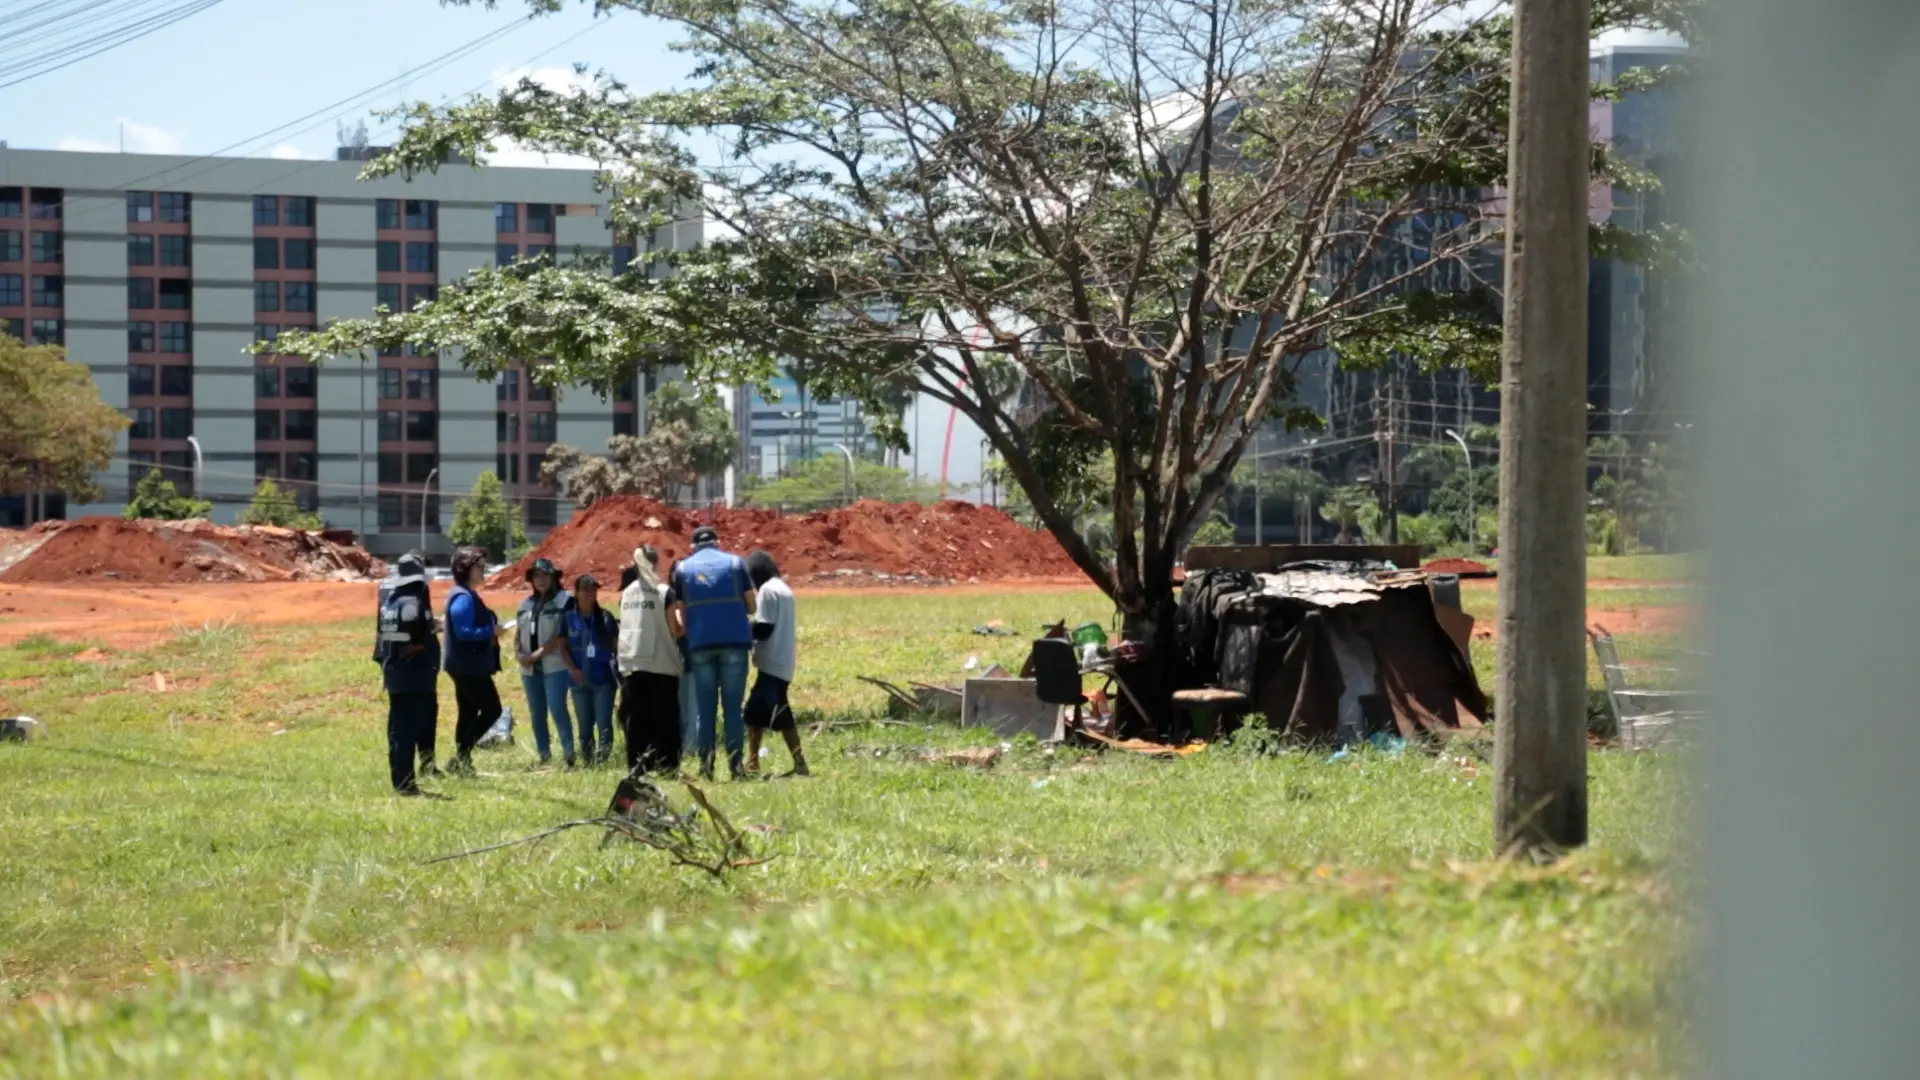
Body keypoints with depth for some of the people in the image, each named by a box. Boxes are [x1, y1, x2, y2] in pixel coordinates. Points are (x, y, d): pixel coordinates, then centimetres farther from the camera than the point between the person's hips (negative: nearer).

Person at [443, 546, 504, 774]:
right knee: (491, 709, -8)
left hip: (469, 665, 11)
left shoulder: (469, 595, 16)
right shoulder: (463, 598, -17)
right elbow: (463, 632, -23)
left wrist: (489, 633, 6)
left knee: (468, 713, 12)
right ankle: (462, 753, -8)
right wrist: (491, 631, -18)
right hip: (469, 665, -11)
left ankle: (461, 758, 15)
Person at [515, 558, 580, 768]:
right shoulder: (526, 604, 15)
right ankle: (544, 756, 15)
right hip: (529, 668, 6)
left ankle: (569, 755, -15)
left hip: (555, 666, -6)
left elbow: (561, 636, -11)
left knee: (557, 709, -15)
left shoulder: (563, 601, -4)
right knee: (536, 713, 8)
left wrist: (538, 654, -13)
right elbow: (518, 634, 16)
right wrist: (520, 654, -4)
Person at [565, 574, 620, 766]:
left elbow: (616, 645, 6)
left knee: (604, 724, -8)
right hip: (579, 680, 2)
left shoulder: (606, 617, 1)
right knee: (585, 726, 10)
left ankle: (602, 759, -10)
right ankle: (587, 761, 18)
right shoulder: (568, 618, 2)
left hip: (604, 679, -1)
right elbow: (563, 647, 5)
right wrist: (573, 669, -8)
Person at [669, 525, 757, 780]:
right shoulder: (735, 563, 6)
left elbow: (680, 613, 4)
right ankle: (736, 765, -3)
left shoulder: (683, 568, 7)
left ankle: (706, 767, -1)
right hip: (734, 641, 0)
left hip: (700, 644, 0)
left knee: (704, 708, 4)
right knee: (733, 706, 3)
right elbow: (751, 606, 7)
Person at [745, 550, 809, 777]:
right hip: (782, 662, 10)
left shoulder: (767, 590, -11)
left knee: (780, 715, -11)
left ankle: (799, 765, -15)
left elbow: (763, 628, -15)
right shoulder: (783, 589, 17)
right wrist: (750, 631, 12)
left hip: (772, 663, -10)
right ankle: (752, 764, 16)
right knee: (755, 711, 14)